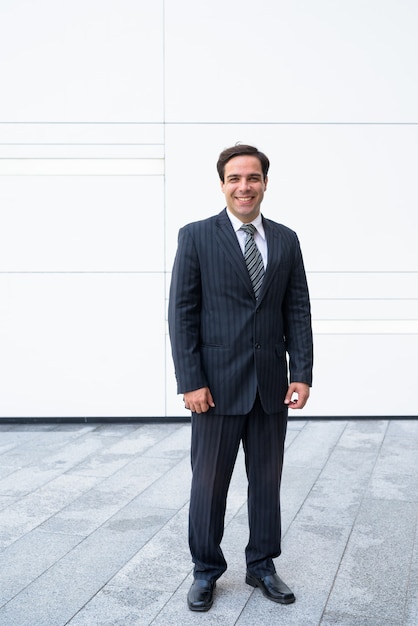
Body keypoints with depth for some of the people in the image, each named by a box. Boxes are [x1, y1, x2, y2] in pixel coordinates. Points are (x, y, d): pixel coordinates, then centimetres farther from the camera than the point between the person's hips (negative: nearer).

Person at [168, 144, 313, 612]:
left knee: (267, 480, 13)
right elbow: (181, 313, -6)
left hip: (272, 385, 4)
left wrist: (302, 374, -3)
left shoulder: (286, 240, 7)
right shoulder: (196, 237, -3)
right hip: (217, 384, -3)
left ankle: (262, 566, 30)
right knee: (209, 482, 7)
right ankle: (206, 571, 25)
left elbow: (298, 311, 6)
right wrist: (191, 381, -12)